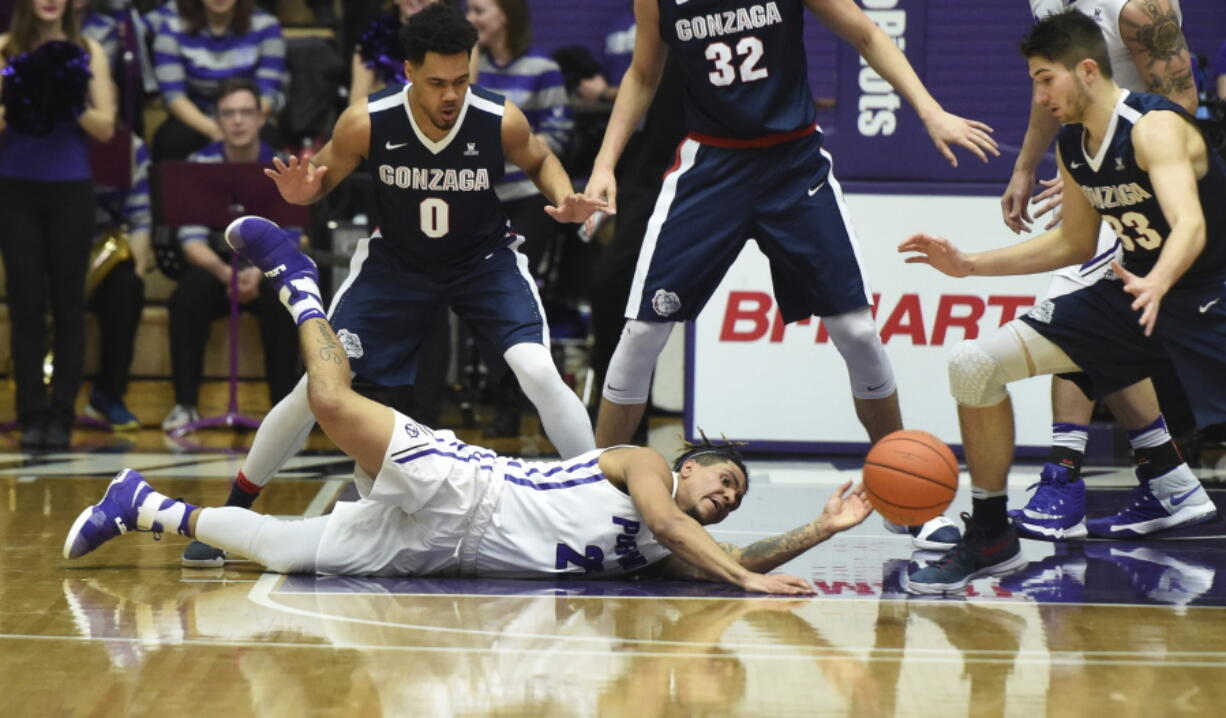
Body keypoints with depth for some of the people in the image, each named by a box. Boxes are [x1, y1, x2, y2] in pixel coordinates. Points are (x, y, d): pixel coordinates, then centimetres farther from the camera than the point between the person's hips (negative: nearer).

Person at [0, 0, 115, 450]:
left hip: (70, 189, 0)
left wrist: (73, 107, -19)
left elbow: (106, 128, -1)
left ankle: (62, 416, 6)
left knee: (68, 303, 1)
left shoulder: (87, 52, 4)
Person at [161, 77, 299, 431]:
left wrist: (259, 272, -31)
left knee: (282, 298, -34)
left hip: (267, 269, 0)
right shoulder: (200, 164, -5)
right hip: (214, 266, 0)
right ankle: (185, 404, -25)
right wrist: (224, 272, -32)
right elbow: (192, 241, -11)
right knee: (188, 296, -32)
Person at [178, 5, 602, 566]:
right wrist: (301, 192, -29)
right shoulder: (366, 124, -24)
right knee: (318, 386, -5)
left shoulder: (502, 122, -24)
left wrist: (564, 199, -22)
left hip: (486, 258, -1)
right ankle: (228, 516, 11)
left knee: (538, 372, -23)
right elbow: (323, 176, -6)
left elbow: (540, 161, -1)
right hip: (395, 261, 1)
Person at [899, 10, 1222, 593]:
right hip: (1136, 289, 8)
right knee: (975, 364, -1)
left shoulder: (1154, 128, -23)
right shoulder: (1071, 146, 3)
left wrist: (1156, 284, -59)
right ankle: (990, 538, 9)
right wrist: (971, 265, 12)